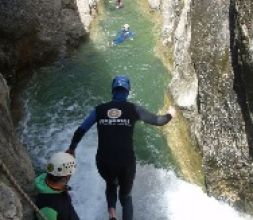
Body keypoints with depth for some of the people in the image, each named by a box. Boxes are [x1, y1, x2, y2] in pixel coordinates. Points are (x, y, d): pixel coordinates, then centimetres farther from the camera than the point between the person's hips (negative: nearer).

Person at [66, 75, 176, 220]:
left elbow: (80, 131, 8)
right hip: (126, 162, -1)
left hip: (104, 162, 1)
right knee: (126, 195, 23)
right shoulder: (133, 109, -1)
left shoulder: (99, 110, 3)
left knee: (111, 185, 34)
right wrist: (170, 115, 30)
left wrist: (71, 148, 24)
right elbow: (158, 121, 8)